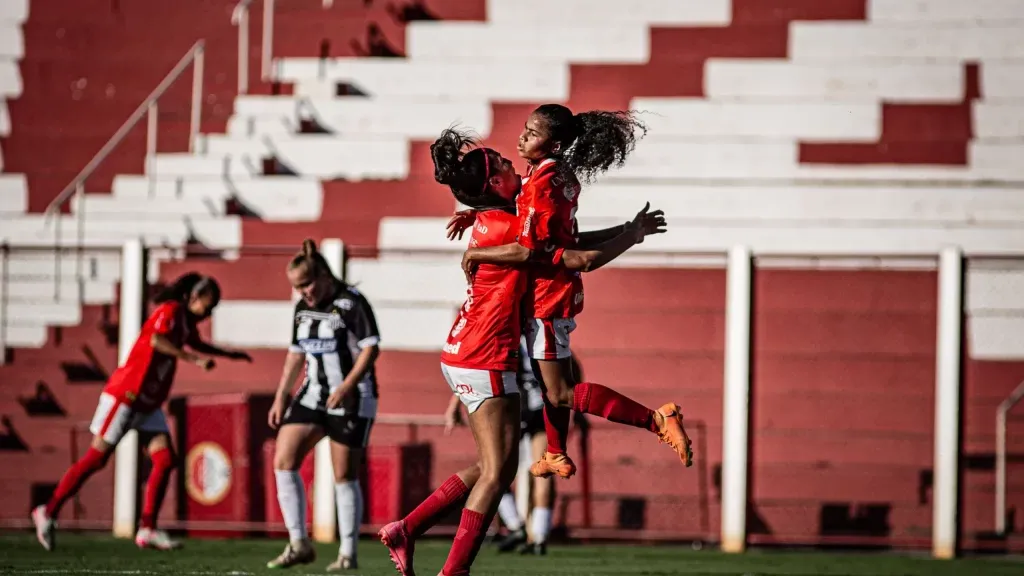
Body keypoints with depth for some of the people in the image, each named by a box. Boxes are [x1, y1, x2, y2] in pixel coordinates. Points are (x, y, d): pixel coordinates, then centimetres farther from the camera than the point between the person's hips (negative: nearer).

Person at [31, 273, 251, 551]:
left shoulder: (187, 320, 13)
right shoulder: (170, 311, -15)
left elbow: (194, 343, 36)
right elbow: (156, 340, -35)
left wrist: (229, 354, 35)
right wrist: (194, 360, -34)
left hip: (149, 403, 9)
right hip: (125, 394, -9)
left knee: (165, 460, -4)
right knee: (97, 457, -5)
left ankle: (147, 530, -4)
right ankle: (48, 512, 5)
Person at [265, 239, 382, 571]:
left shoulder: (352, 303, -11)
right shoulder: (302, 309, 10)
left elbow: (371, 348, -16)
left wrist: (346, 387, -26)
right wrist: (281, 398, 14)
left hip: (351, 399, -7)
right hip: (313, 395, 7)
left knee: (345, 476, -3)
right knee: (283, 461, -6)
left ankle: (348, 553, 6)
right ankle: (299, 544, -3)